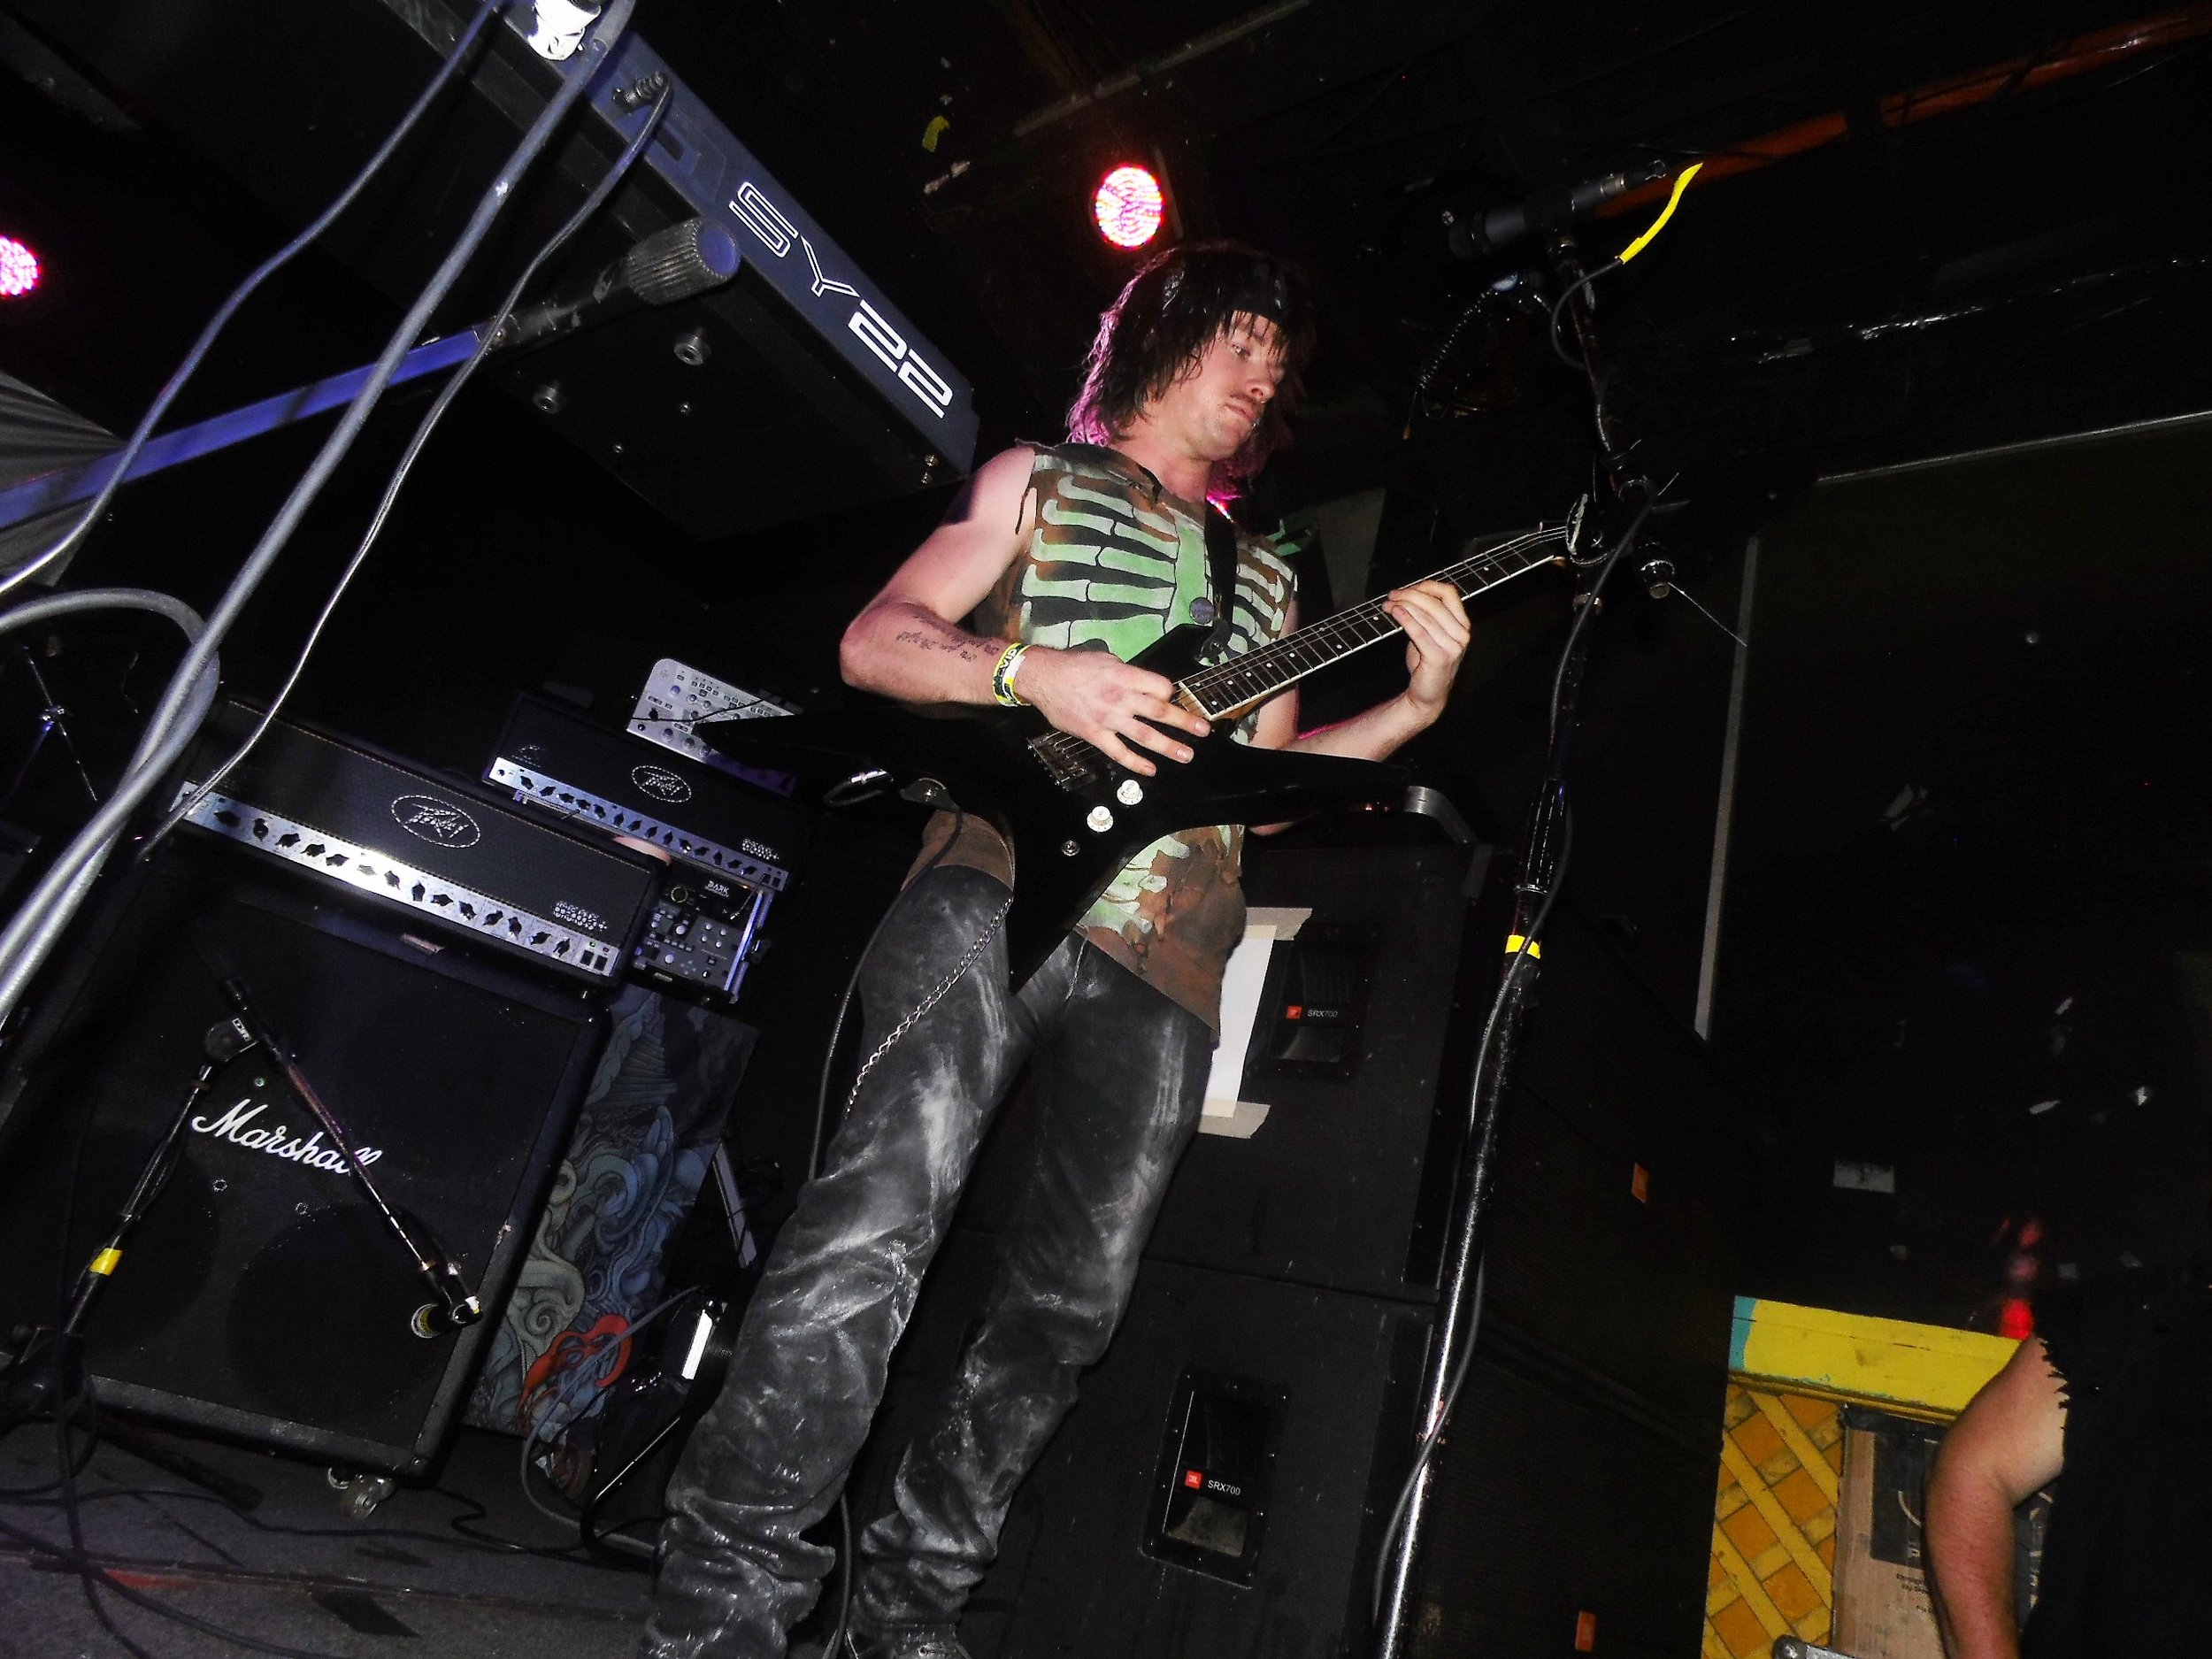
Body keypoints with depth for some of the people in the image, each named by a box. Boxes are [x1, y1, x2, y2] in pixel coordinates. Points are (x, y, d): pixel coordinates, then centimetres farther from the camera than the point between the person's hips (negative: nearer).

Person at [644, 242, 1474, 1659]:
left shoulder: (1267, 576, 30)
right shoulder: (1040, 479, 17)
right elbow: (875, 642, 7)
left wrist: (1413, 708, 10)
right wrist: (1038, 670, -10)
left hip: (1166, 964, 5)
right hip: (1004, 882, -4)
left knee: (1076, 1296, 2)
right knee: (900, 1182, -26)